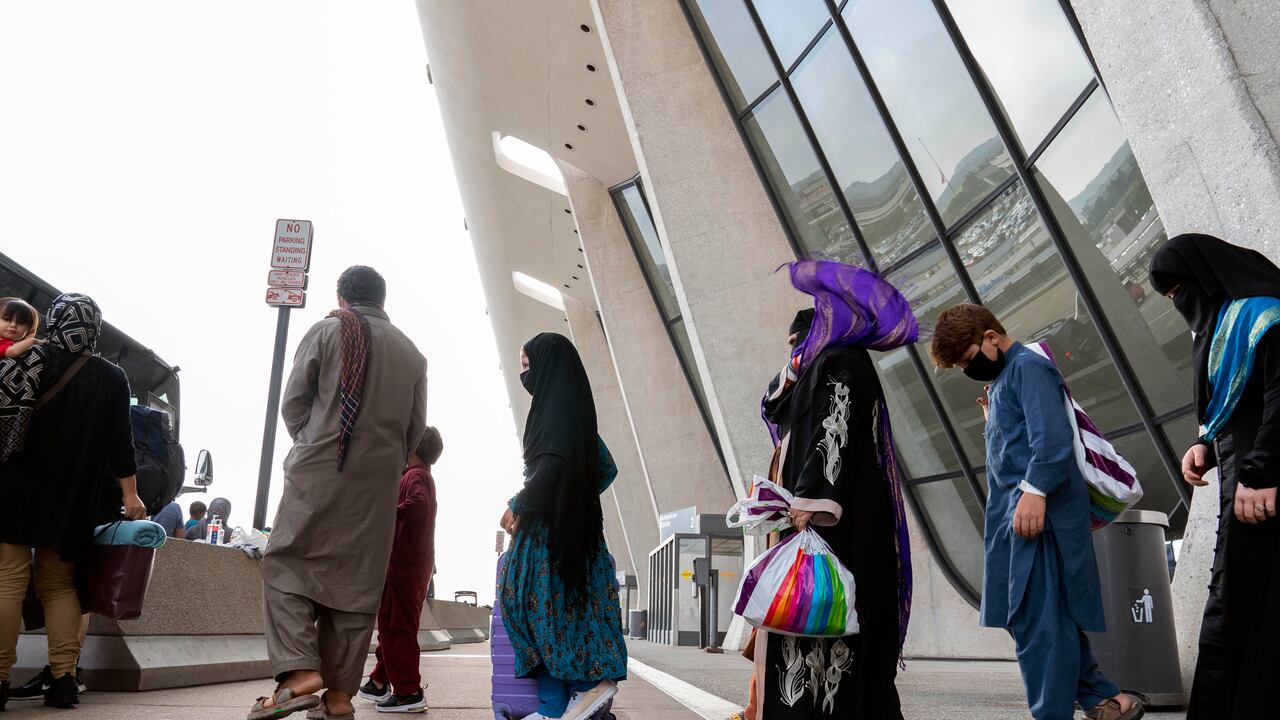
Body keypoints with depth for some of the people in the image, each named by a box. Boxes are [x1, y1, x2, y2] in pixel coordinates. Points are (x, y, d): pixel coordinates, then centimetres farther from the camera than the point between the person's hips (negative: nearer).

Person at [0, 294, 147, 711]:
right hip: (72, 498, 2)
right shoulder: (113, 378, 2)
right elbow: (120, 442, 1)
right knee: (58, 582, 10)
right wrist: (130, 495, 3)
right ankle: (64, 678, 3)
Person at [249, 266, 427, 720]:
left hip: (319, 472, -3)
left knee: (286, 565, 4)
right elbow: (416, 428, 11)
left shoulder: (325, 331, 2)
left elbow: (292, 404, 1)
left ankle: (299, 672, -11)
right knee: (355, 581, 6)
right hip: (380, 483, 4)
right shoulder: (413, 354, 12)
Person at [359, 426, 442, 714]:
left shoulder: (415, 475, -11)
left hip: (404, 563, -10)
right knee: (391, 624, 17)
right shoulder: (420, 475, 22)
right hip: (412, 562, 10)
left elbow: (418, 504, -31)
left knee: (395, 627, -6)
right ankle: (380, 682, 27)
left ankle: (409, 693, -4)